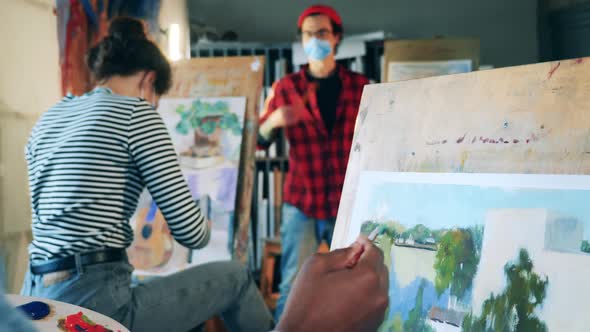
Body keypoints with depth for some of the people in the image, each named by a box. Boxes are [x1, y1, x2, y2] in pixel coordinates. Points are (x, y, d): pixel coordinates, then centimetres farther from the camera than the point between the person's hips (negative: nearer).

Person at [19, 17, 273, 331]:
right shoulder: (135, 112, -7)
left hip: (37, 299, 9)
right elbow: (189, 230, -11)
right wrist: (204, 229, 14)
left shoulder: (47, 120, 15)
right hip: (92, 303, -8)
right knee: (234, 277, 10)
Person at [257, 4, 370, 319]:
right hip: (301, 203, -1)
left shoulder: (360, 86, 4)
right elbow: (259, 142, 2)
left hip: (350, 203, 1)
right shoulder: (286, 87, 2)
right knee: (292, 286, -5)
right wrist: (272, 122, -19)